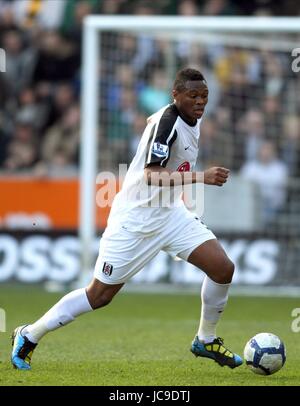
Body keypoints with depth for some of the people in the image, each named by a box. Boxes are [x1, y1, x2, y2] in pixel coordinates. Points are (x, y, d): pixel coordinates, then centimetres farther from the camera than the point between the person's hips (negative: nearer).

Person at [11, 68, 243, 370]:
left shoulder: (193, 120, 4)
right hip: (135, 218, -8)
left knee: (223, 268, -7)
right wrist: (200, 178, -39)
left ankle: (206, 340, 14)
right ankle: (29, 336, 16)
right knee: (100, 295, -1)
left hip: (170, 214, 8)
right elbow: (151, 175, -31)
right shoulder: (167, 122, -23)